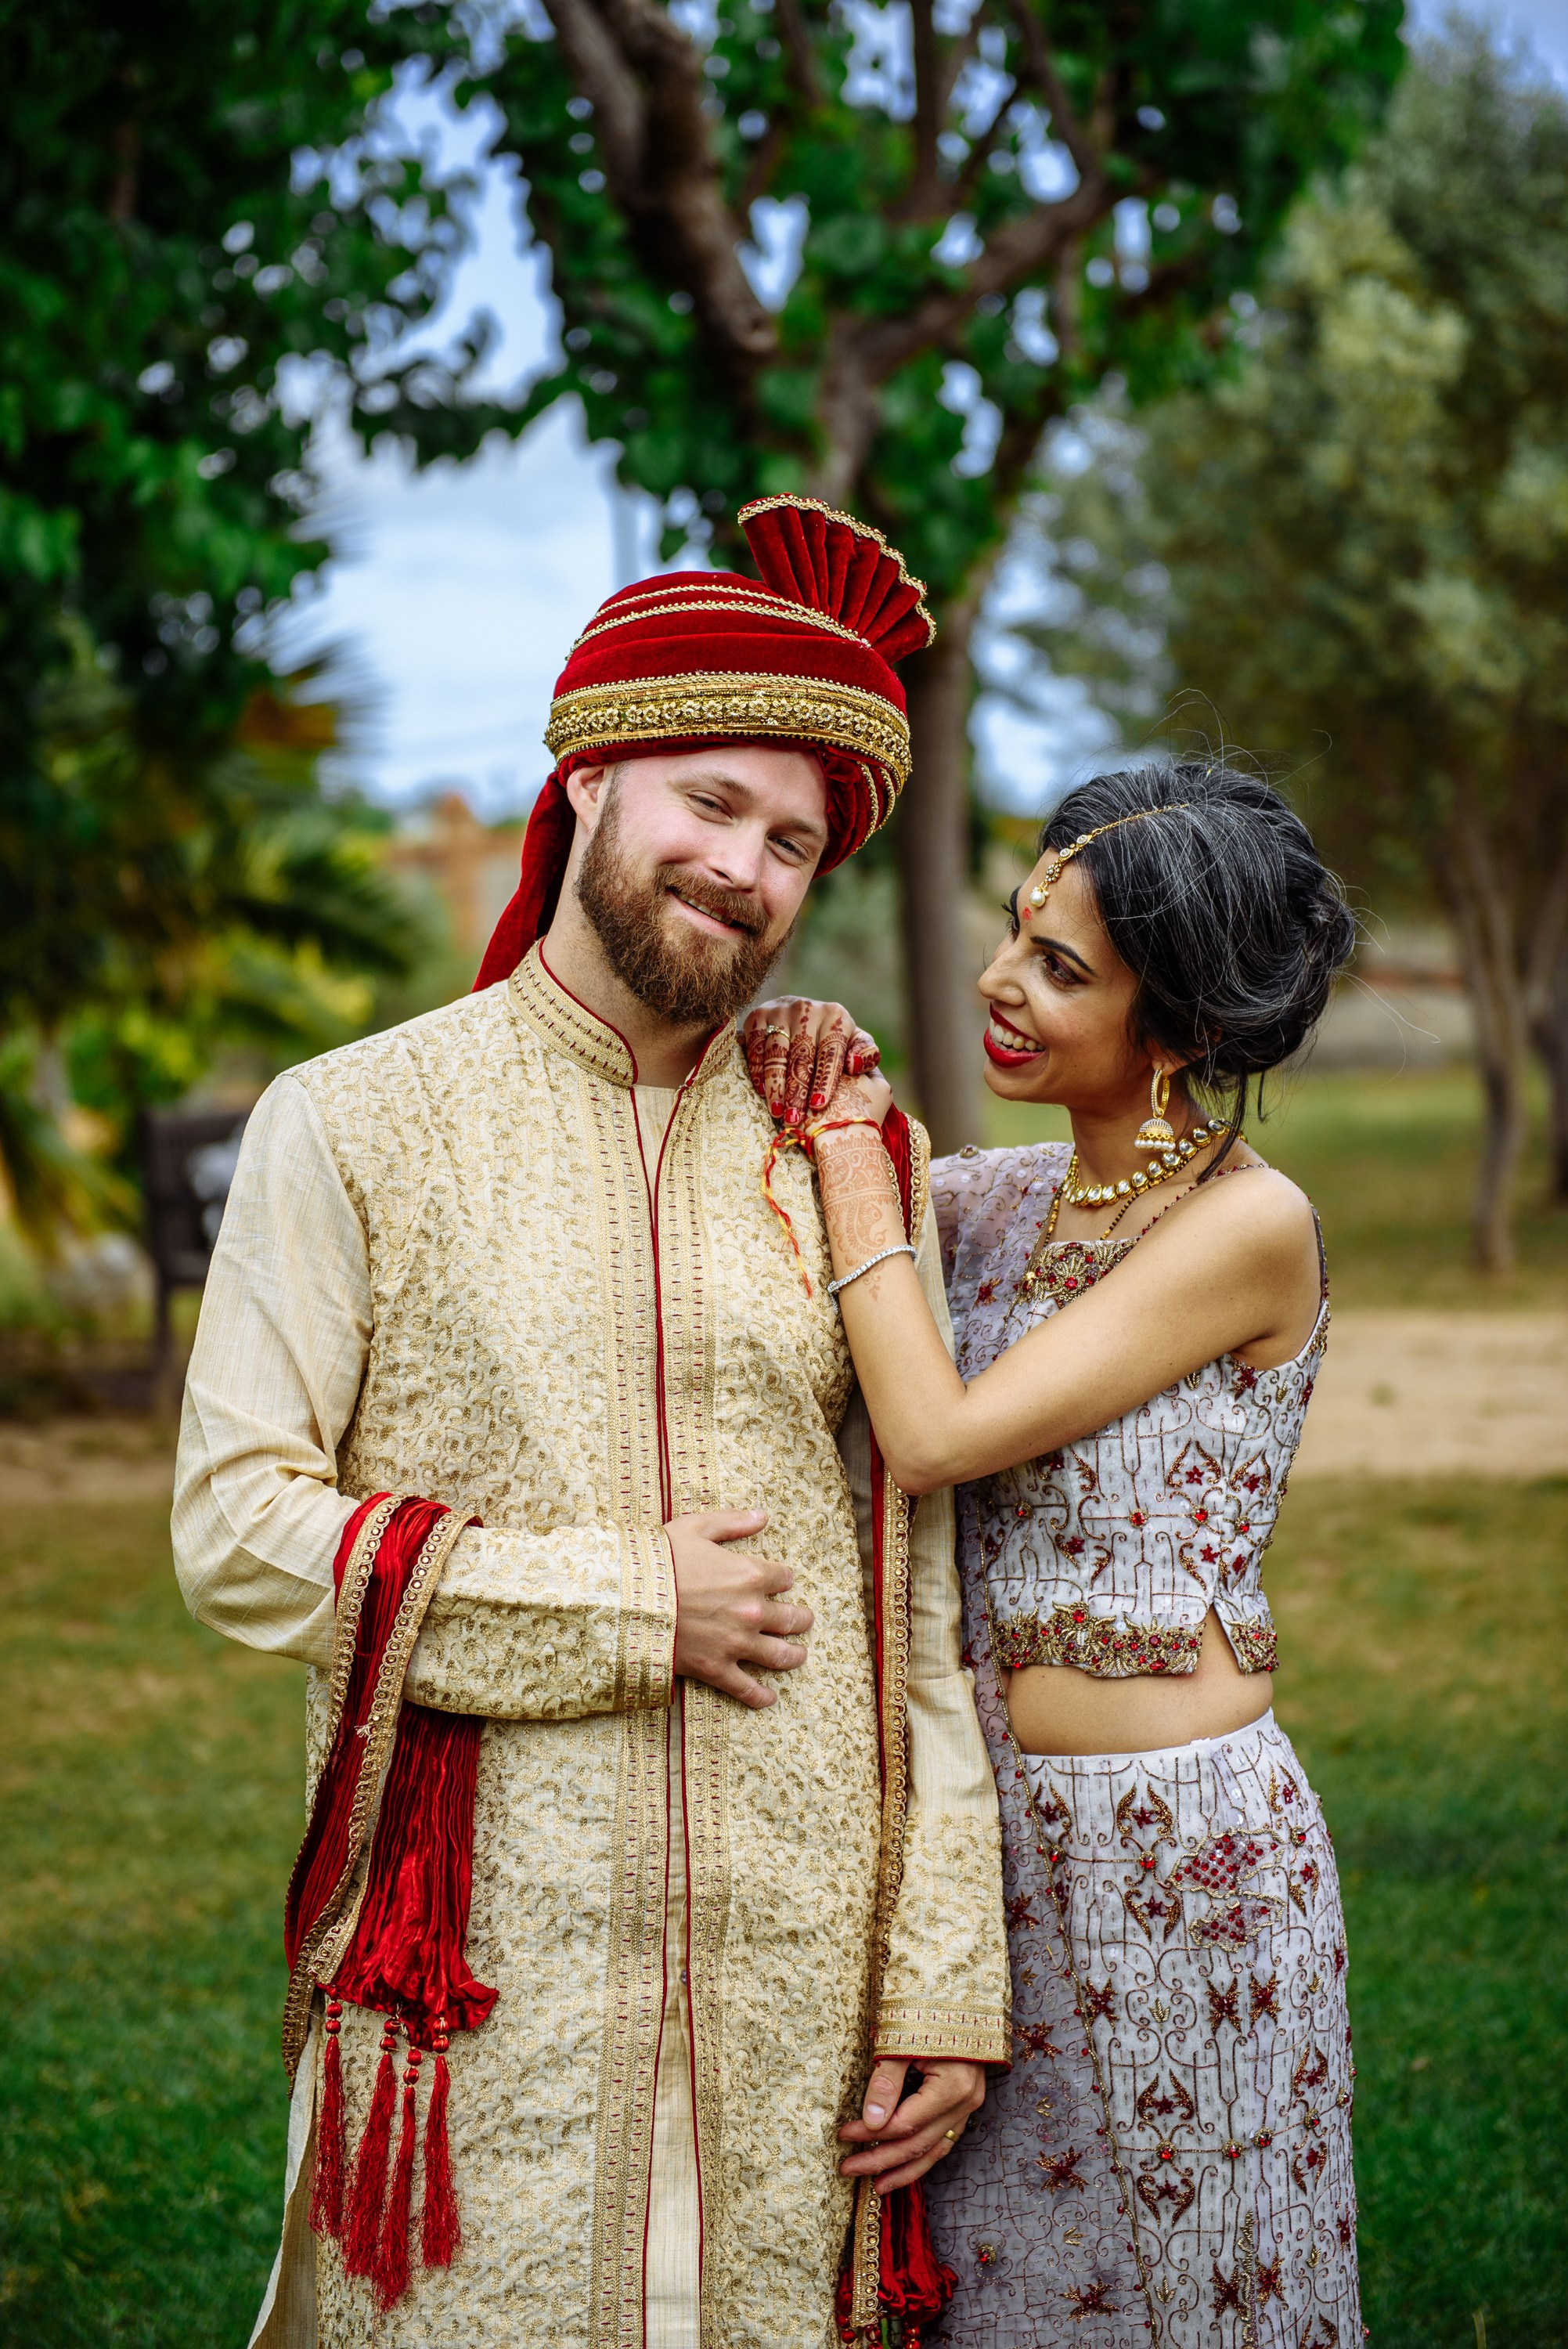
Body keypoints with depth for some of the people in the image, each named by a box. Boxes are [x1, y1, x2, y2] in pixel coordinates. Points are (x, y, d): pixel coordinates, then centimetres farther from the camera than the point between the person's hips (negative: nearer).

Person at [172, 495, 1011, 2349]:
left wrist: (946, 1976, 3)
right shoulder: (350, 1128, 1)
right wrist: (628, 1609, -10)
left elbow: (918, 1603, 8)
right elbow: (237, 1532, -6)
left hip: (792, 1980, 3)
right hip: (479, 1979, -2)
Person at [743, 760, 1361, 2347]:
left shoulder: (1250, 1226, -14)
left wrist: (851, 1144, -12)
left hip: (1178, 1848, -6)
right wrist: (780, 1081, -4)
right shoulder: (1005, 1199, 6)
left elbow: (938, 1438, -20)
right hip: (994, 1832, 7)